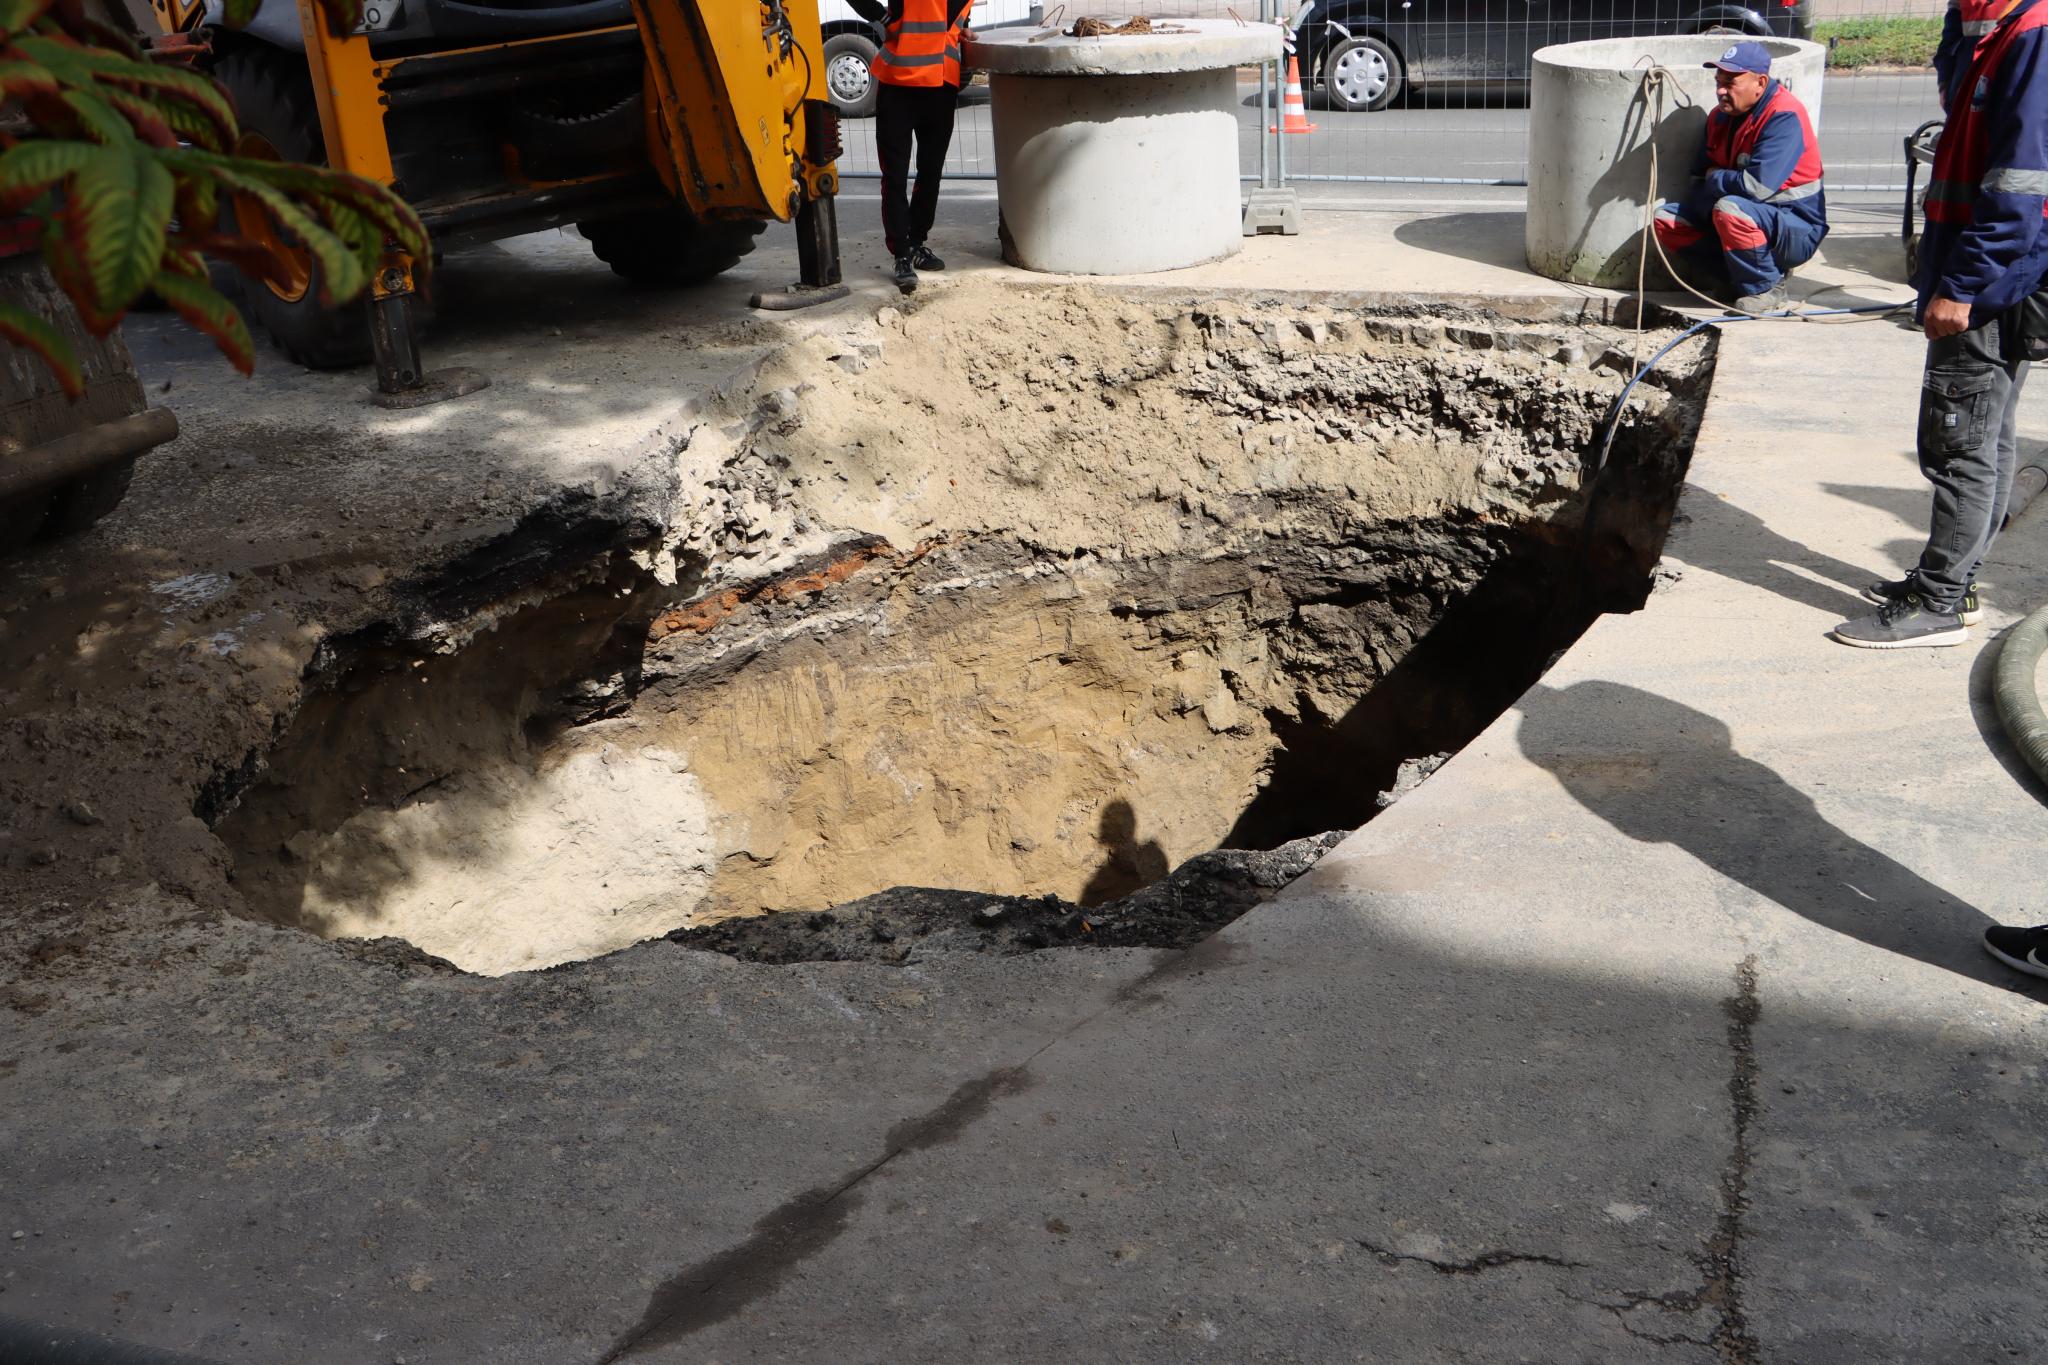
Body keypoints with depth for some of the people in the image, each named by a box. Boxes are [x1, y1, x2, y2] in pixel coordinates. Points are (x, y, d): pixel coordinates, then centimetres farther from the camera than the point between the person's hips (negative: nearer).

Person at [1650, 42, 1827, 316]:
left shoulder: (1784, 117, -22)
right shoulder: (1721, 115, 4)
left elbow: (1757, 186, -31)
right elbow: (1702, 175, 10)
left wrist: (1715, 179, -13)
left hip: (1796, 233, -9)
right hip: (1750, 217, 9)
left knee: (1730, 210, -37)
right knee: (1666, 219, -1)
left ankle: (1765, 289, -14)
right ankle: (1741, 275, 0)